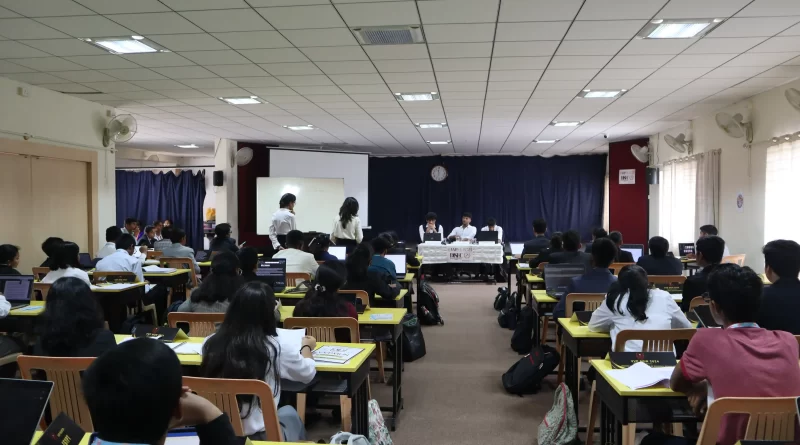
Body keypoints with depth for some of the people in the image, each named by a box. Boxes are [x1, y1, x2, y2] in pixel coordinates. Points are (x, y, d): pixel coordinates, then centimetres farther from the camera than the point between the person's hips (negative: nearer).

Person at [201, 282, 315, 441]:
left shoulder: (212, 343, -9)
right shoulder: (275, 347, -17)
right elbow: (308, 374, 3)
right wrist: (306, 347, 24)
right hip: (259, 436, -3)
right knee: (289, 413, 31)